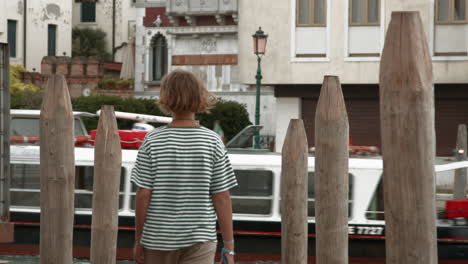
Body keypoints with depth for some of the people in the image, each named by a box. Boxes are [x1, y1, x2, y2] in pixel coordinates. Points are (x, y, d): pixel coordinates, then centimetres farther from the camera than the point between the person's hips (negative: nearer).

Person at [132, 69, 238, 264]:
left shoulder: (153, 141, -5)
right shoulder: (212, 142, -4)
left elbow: (143, 195, -6)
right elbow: (222, 197, -5)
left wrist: (138, 240, 4)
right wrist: (229, 246, 1)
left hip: (158, 238, 0)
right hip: (200, 240, 0)